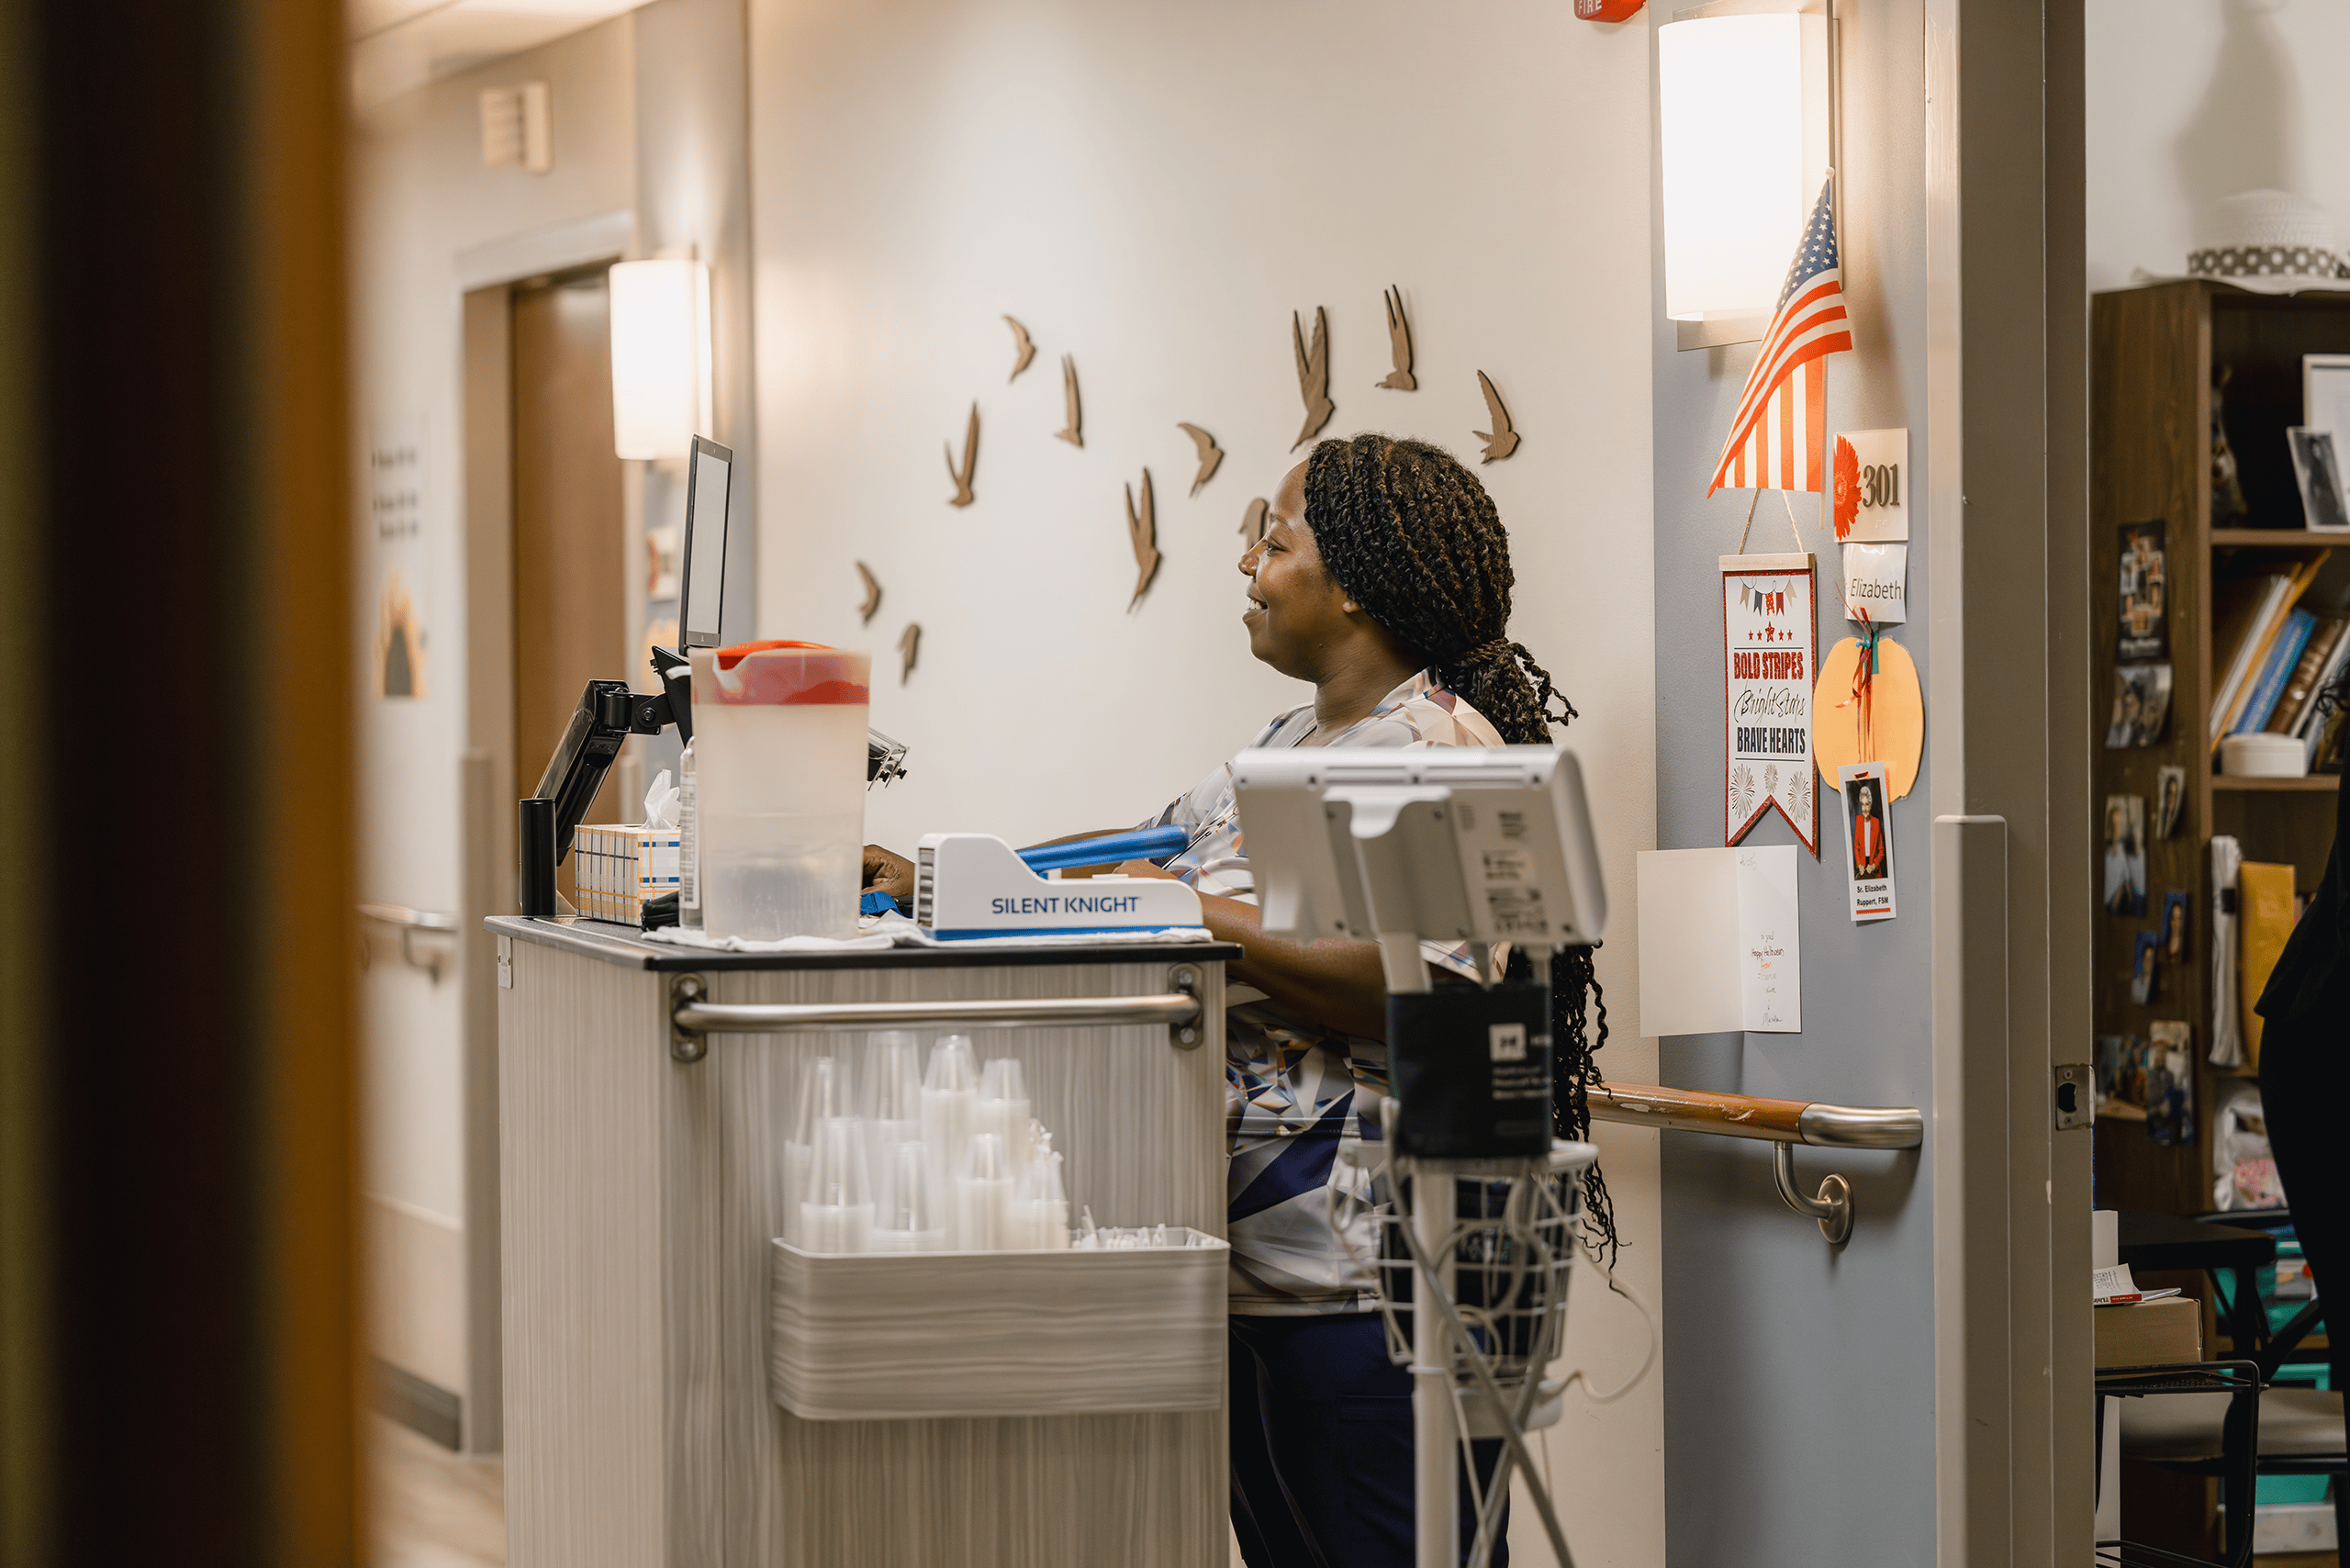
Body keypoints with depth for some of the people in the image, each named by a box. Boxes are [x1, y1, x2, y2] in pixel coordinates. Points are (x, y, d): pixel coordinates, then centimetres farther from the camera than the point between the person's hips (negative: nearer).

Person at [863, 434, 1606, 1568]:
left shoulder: (1441, 750, -12)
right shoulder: (1290, 745, 19)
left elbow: (1427, 992, -23)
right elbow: (1139, 874, 21)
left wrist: (1215, 926, -20)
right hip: (1255, 1259, 10)